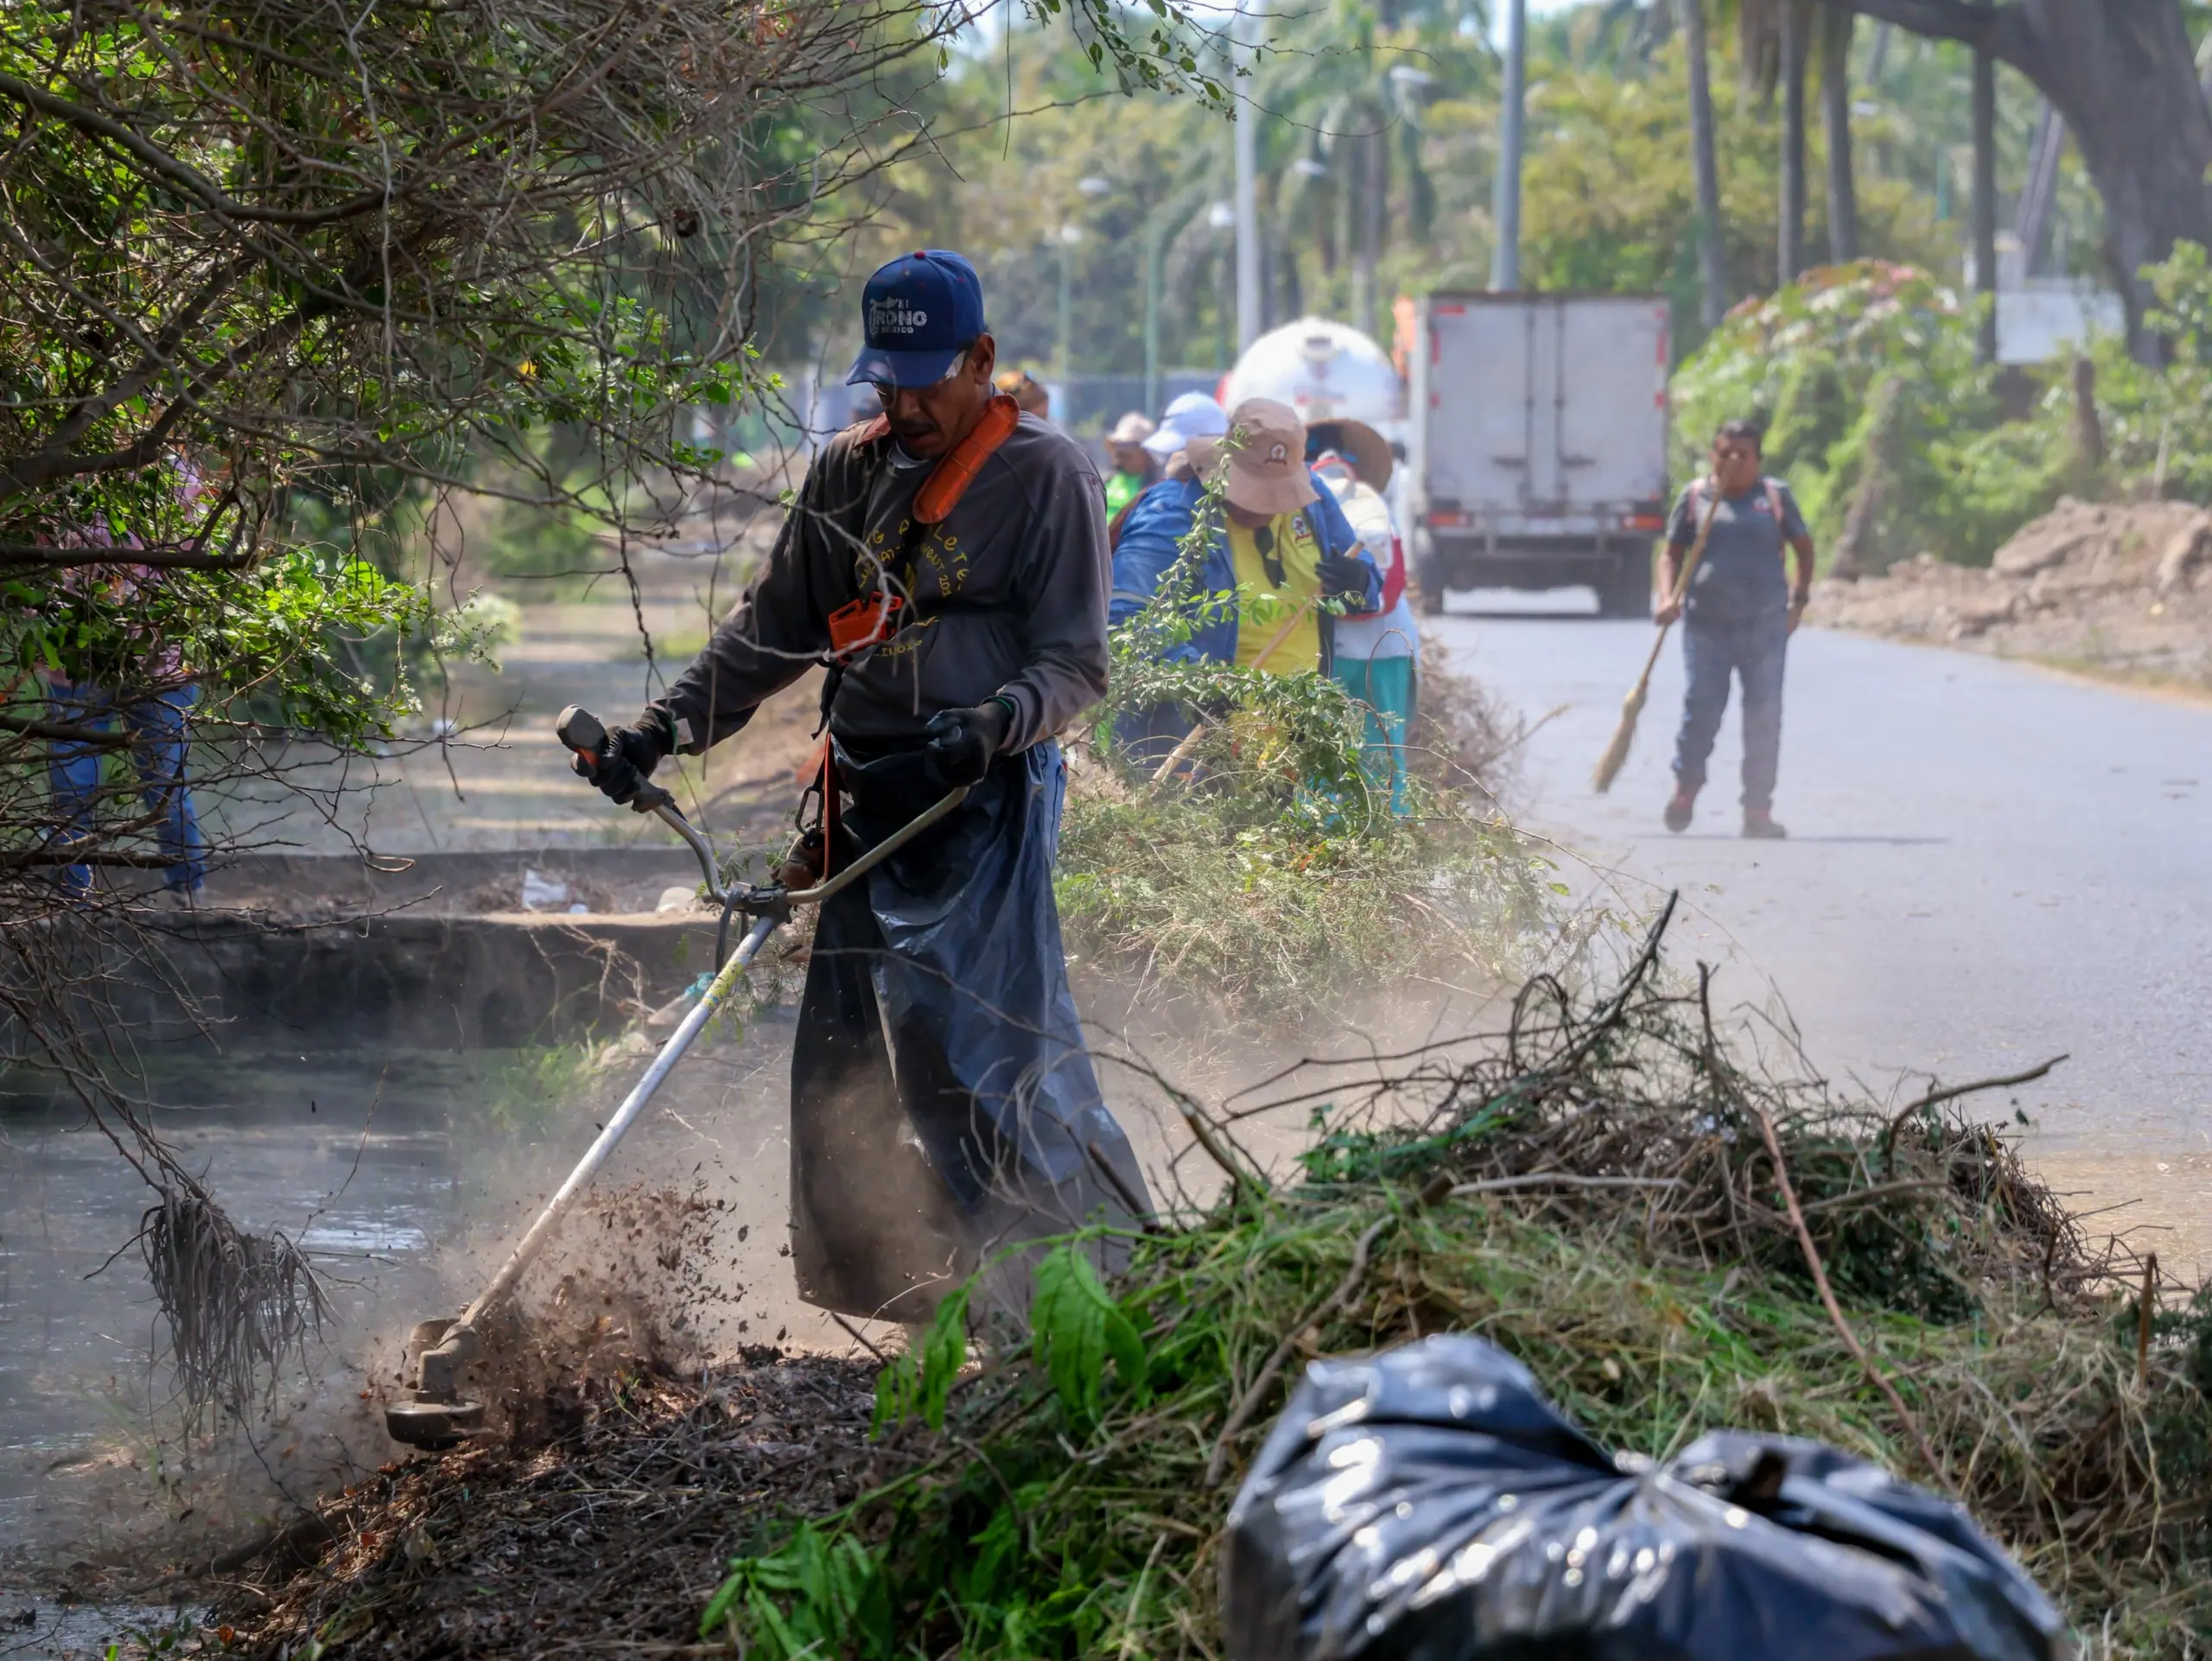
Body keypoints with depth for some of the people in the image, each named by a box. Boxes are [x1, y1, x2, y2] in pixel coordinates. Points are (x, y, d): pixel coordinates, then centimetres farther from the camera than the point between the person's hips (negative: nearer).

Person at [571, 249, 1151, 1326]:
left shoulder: (1047, 476, -3)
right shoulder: (847, 473, 14)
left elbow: (1074, 662, -6)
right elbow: (774, 630, 20)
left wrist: (988, 725, -25)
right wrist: (664, 729, 9)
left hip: (987, 802, -6)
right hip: (865, 805, 6)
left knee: (986, 1040, -17)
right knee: (847, 1060, 2)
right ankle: (893, 1297, 9)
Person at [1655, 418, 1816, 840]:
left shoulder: (1776, 496, 7)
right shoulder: (1694, 497, 7)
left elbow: (1804, 547, 17)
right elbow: (1671, 554, 11)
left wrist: (1799, 600, 10)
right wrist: (1667, 598, -6)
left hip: (1766, 625, 0)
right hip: (1706, 623, 0)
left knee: (1764, 717, -2)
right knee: (1701, 710, -4)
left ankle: (1758, 810, 5)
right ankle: (1686, 783, 23)